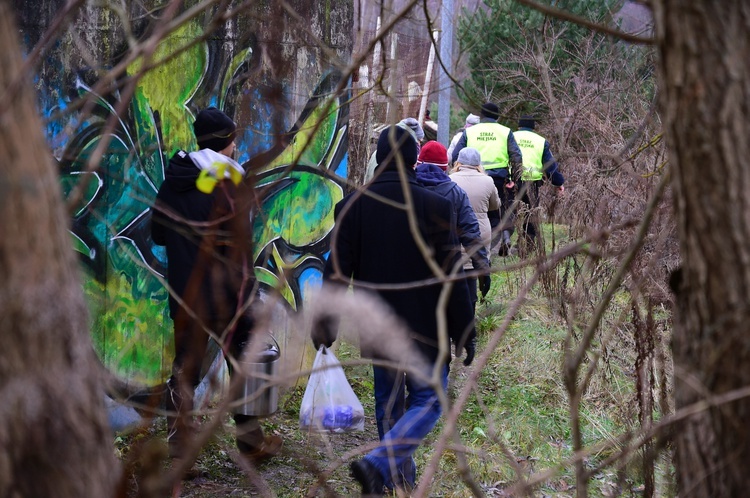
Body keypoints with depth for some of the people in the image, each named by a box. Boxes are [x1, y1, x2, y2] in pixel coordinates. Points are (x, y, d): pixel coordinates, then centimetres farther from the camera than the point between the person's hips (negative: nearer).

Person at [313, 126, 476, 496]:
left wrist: (323, 322, 10)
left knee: (388, 401, 19)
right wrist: (464, 333, -3)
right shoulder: (434, 207, -13)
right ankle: (376, 463, -16)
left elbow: (337, 270, 0)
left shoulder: (352, 206, -3)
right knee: (427, 402, 3)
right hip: (423, 327, -4)